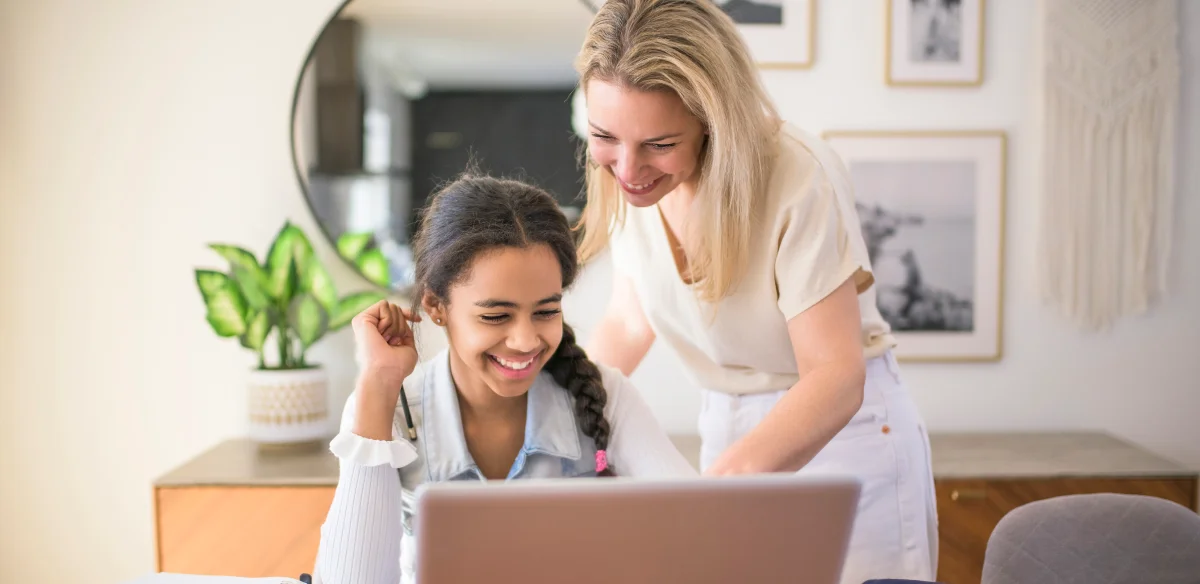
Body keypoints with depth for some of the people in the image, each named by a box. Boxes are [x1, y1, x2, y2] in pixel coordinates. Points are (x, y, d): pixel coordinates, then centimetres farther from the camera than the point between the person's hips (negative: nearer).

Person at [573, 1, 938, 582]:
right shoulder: (630, 179, -10)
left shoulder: (800, 178, -27)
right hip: (727, 435, 5)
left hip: (842, 434, -5)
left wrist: (734, 469, -45)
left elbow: (837, 375, -28)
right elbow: (628, 322, 2)